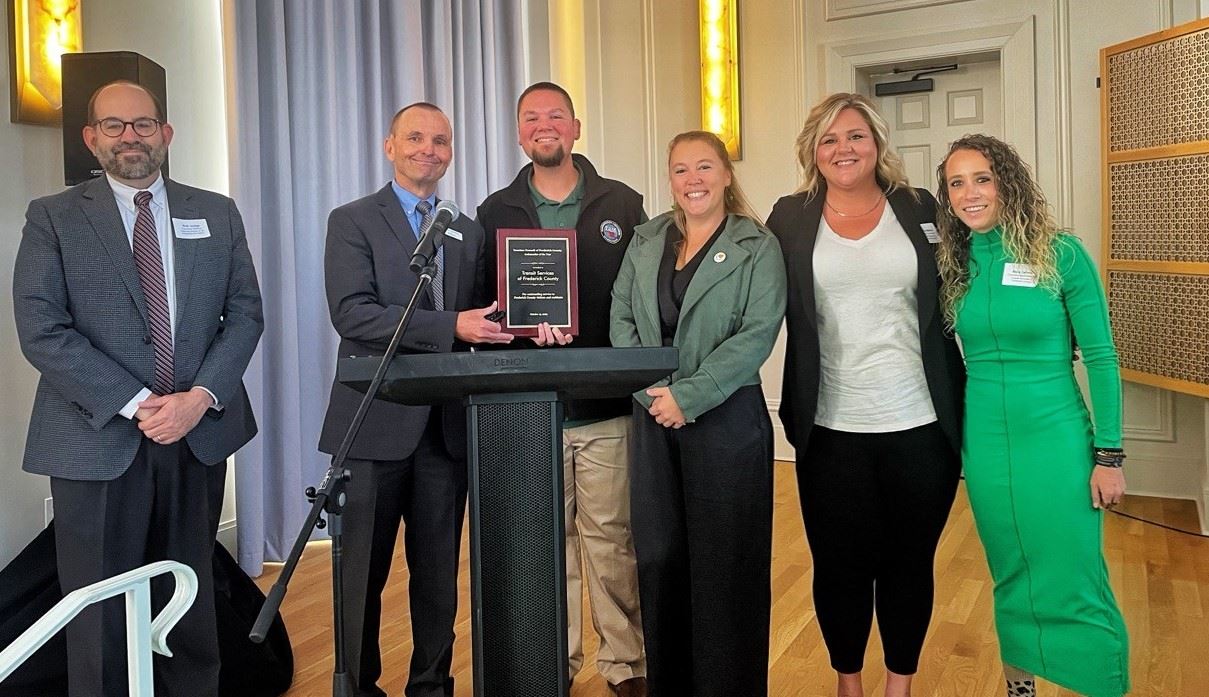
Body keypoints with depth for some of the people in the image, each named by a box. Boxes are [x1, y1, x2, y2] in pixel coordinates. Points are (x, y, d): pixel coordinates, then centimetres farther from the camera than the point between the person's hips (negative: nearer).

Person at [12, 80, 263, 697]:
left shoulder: (216, 213, 9)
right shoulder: (52, 218, 1)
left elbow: (244, 312, 5)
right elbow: (41, 332, -7)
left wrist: (200, 397, -10)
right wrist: (135, 405, -15)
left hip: (199, 434, 3)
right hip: (97, 440, -2)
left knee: (191, 600, 14)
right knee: (100, 616, 7)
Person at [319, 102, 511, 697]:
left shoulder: (468, 233, 15)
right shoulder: (352, 222, -1)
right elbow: (352, 314, -15)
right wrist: (450, 326, -23)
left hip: (447, 424, 4)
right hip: (377, 423, -4)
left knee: (439, 573, 12)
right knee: (364, 573, 6)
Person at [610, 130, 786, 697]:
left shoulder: (758, 246, -1)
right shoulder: (646, 242, 12)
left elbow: (757, 334, -11)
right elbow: (621, 319, 6)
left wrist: (688, 395, -17)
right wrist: (650, 388, -10)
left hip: (727, 417, -4)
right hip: (654, 417, 4)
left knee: (723, 563, 2)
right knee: (658, 558, 8)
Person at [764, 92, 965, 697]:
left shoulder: (922, 211, 5)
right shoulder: (790, 219, 3)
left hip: (922, 426, 1)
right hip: (831, 432, 0)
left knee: (909, 563, 11)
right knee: (839, 566, 10)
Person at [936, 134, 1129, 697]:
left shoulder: (1061, 253, -8)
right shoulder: (952, 264, 2)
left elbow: (1100, 356, -7)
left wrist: (1108, 455, -9)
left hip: (1055, 440, -3)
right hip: (985, 442, 4)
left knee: (1073, 582, 2)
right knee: (1010, 579, 17)